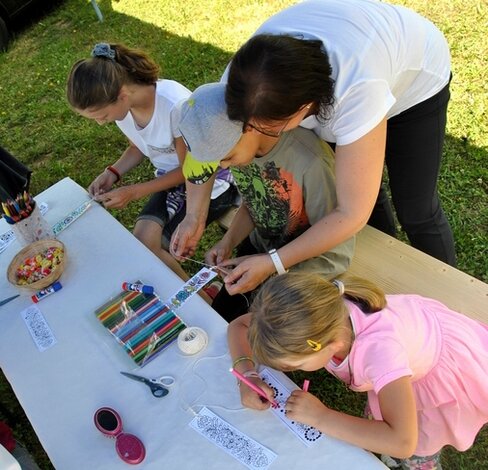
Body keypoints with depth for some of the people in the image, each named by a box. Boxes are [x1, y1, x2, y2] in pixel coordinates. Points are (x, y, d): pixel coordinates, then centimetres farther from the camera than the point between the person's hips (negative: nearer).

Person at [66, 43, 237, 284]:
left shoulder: (174, 104, -30)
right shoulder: (119, 104, -8)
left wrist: (134, 192, -19)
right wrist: (113, 172, -7)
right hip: (172, 178, 6)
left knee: (146, 244, -16)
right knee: (142, 239, -16)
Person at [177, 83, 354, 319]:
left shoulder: (311, 162, -36)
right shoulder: (238, 145, -16)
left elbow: (337, 255, -26)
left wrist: (268, 264, -29)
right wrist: (228, 241, -13)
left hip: (304, 268, -5)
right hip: (257, 248, 6)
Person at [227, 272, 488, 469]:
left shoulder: (378, 346, -47)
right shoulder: (314, 317, -29)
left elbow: (402, 443, -46)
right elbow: (239, 326, -15)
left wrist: (320, 416, -39)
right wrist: (247, 375, -31)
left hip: (451, 362, -4)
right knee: (376, 422, 15)